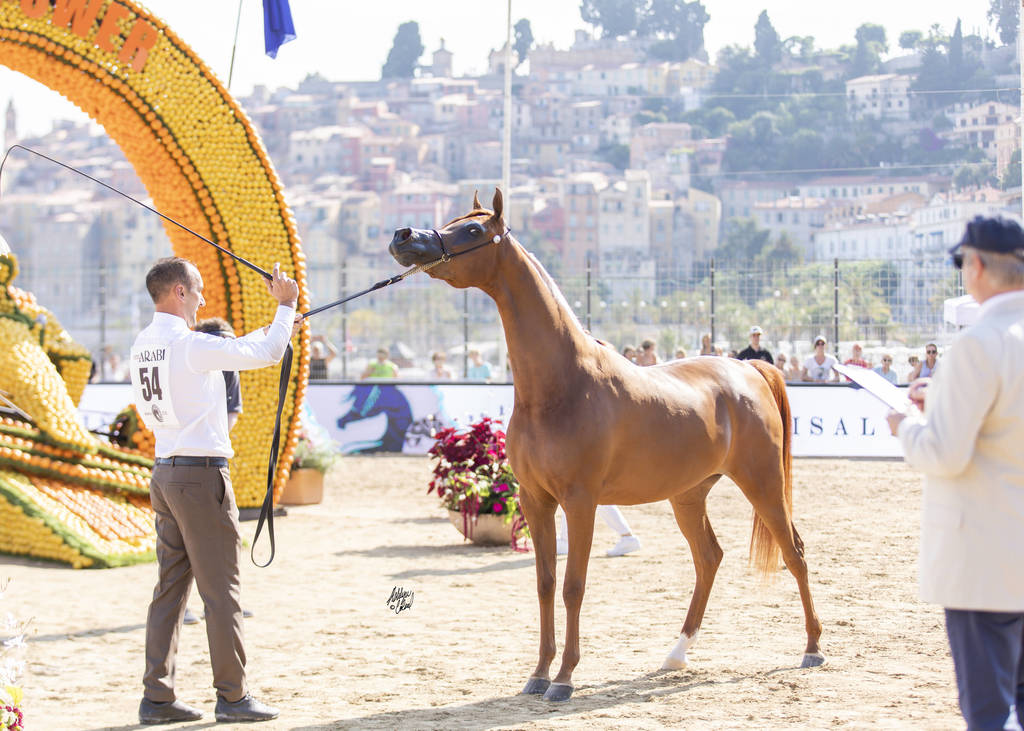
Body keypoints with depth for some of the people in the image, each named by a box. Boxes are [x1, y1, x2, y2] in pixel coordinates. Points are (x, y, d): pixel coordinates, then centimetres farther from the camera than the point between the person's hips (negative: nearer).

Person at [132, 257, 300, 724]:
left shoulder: (142, 346, 11)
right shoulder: (189, 343, -15)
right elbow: (264, 354, -12)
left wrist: (279, 331, 23)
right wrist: (285, 306, 3)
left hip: (165, 473, 8)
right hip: (201, 474, -8)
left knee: (170, 588, 10)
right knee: (221, 589, -1)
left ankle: (156, 698, 10)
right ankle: (232, 697, 4)